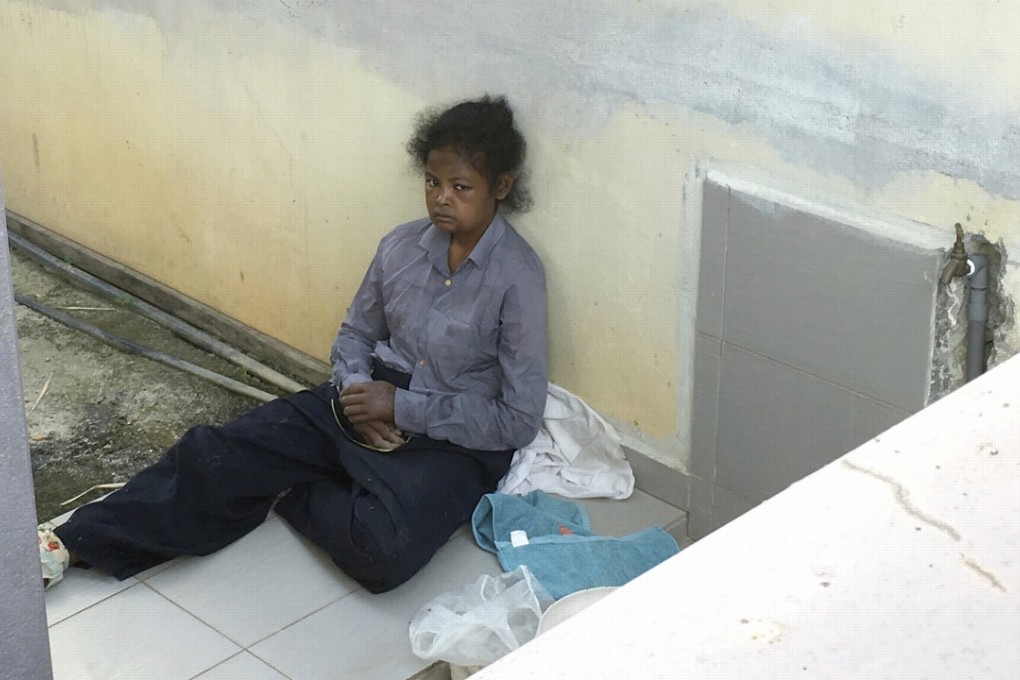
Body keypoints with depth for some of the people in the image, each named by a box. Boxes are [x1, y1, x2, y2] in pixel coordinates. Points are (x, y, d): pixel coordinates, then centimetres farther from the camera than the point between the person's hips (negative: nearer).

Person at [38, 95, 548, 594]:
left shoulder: (516, 277, -15)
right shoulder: (402, 245, 2)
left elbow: (519, 420, -14)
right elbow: (354, 334, 15)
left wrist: (401, 406, -17)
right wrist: (357, 390, -8)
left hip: (454, 441, -5)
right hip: (369, 404, 5)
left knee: (384, 547, -35)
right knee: (215, 454, -13)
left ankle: (290, 493, -6)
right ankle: (71, 542, -5)